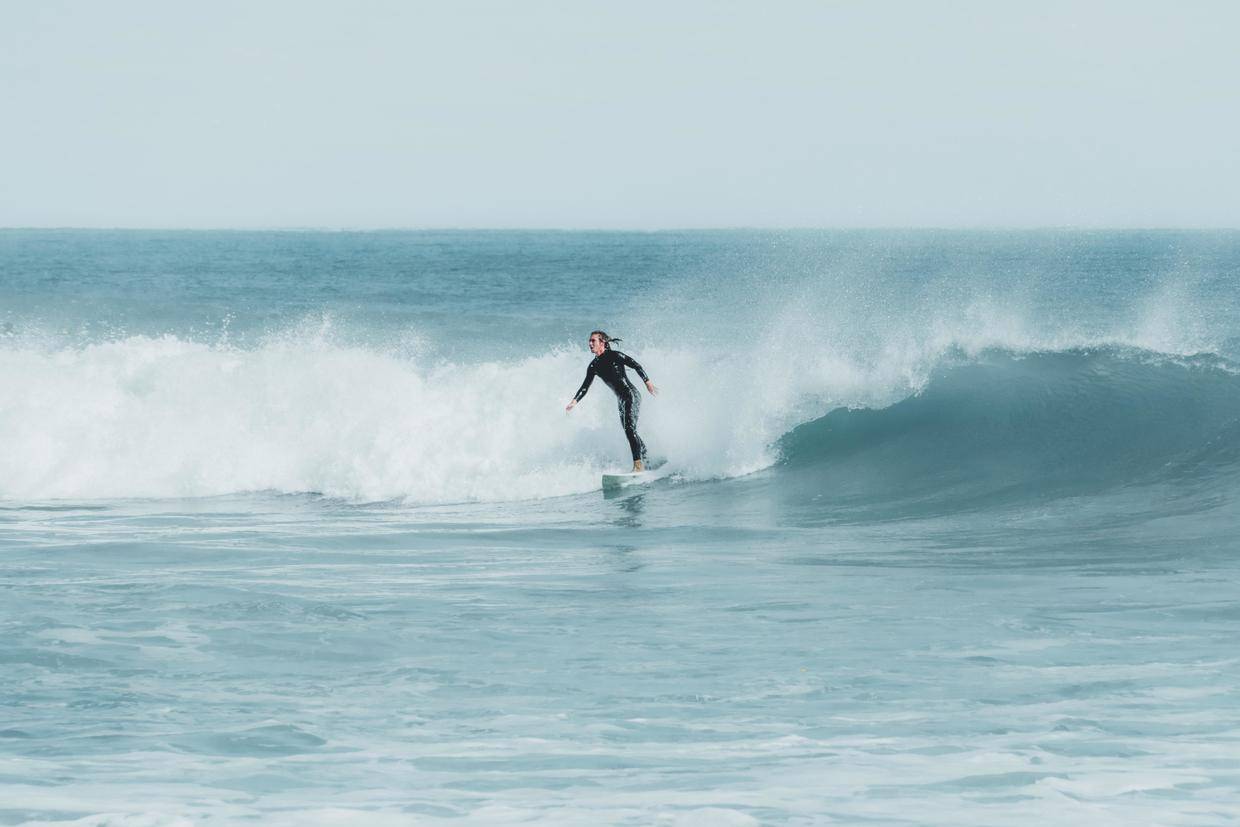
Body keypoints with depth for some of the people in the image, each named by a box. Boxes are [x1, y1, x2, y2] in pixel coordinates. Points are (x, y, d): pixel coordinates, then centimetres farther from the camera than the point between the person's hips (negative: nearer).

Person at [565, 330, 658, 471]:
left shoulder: (615, 356, -10)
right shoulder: (593, 367, 9)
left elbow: (637, 366, -8)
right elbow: (585, 386, 9)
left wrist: (648, 383, -9)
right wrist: (574, 401, -5)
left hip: (631, 395, -8)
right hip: (620, 400, 8)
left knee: (630, 428, -19)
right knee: (629, 433, 9)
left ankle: (638, 464, -22)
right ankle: (647, 460, 24)